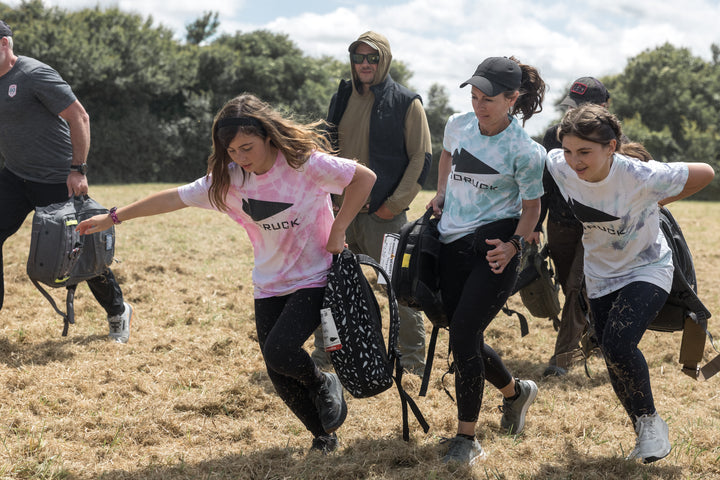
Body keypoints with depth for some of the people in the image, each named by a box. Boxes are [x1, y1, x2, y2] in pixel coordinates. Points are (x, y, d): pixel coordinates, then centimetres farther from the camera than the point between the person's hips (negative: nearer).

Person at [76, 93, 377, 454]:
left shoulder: (305, 163, -18)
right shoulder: (227, 180, -5)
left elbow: (364, 178, -10)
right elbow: (174, 198, -1)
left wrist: (338, 229, -14)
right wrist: (113, 218, 1)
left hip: (314, 279, -5)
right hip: (269, 286, 5)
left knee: (278, 351, -23)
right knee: (279, 375, 3)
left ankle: (324, 385, 8)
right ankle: (323, 434, 27)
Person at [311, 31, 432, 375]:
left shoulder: (406, 103, -3)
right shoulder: (341, 99, 11)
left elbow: (421, 158, -4)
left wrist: (396, 203, -10)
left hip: (383, 214, -5)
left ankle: (412, 357, 13)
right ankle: (323, 354, 21)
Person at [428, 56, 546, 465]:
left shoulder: (524, 150, -12)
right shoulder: (458, 125, 3)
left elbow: (531, 207, -3)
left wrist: (514, 245, -19)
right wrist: (441, 195, 13)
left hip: (494, 246, -6)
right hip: (453, 244, 6)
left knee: (463, 334, -16)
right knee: (466, 339, 8)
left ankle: (467, 438, -6)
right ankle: (515, 391, 38)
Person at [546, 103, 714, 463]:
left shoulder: (642, 177, -32)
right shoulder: (558, 167, -21)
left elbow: (704, 174, -17)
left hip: (647, 270, -5)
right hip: (600, 276, 5)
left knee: (618, 344, -25)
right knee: (613, 358, 8)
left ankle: (650, 421, -3)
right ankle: (644, 434, 28)